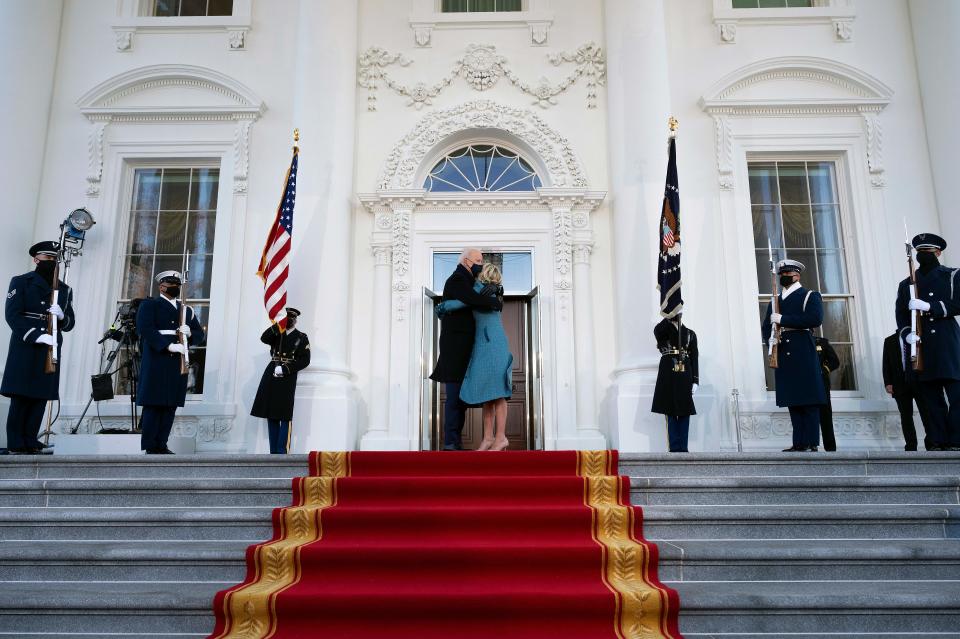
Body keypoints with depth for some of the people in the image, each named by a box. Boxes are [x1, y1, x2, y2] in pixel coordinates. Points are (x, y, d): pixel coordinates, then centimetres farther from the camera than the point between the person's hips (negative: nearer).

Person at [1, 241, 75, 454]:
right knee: (21, 398, -5)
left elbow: (69, 324, 15)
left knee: (40, 398, 2)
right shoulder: (21, 282, 5)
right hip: (25, 348, -4)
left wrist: (60, 316, -9)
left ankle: (31, 443, 7)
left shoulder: (64, 289, 17)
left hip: (50, 350, 4)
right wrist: (37, 335, -19)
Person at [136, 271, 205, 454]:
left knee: (171, 405, 1)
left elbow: (200, 335, 17)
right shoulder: (149, 305, 6)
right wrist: (168, 346, -21)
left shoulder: (187, 310, 22)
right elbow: (145, 328, -10)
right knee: (153, 404, -6)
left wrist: (190, 332, -6)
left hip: (178, 364, 5)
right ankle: (150, 447, -4)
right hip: (156, 362, -5)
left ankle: (161, 445, 4)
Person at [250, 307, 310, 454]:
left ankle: (281, 453, -7)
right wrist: (278, 325, -12)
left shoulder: (301, 337, 5)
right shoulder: (276, 333, 16)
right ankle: (273, 452, 11)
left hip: (287, 378, -4)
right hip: (271, 376, 4)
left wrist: (284, 369, -13)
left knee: (285, 416, -8)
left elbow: (304, 360, -4)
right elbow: (264, 338, -5)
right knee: (271, 415, 5)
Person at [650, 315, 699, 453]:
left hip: (685, 377, 2)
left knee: (685, 412, -1)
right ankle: (674, 447, -1)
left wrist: (695, 381, 1)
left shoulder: (690, 334, 16)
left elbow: (695, 359, 9)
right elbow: (657, 330, -17)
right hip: (668, 376, -2)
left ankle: (683, 448, 2)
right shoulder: (663, 331, 12)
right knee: (671, 412, -3)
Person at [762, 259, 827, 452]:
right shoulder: (774, 301, 23)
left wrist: (783, 319, -14)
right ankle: (799, 443, 4)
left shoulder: (810, 295, 6)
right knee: (792, 401, 3)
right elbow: (766, 327, 20)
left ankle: (811, 444, -7)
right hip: (783, 356, 5)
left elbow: (815, 319, -12)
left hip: (803, 354, -5)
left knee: (809, 401, -6)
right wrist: (770, 338, -3)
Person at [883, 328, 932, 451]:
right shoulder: (890, 341, 12)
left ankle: (932, 444, 3)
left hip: (920, 381, 0)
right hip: (900, 384, 1)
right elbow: (886, 363, 7)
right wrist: (887, 383, -4)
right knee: (906, 416, 1)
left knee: (927, 414, -2)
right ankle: (911, 447, 3)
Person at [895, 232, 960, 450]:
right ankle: (938, 443, 1)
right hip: (921, 347, 2)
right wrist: (908, 333, -11)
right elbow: (901, 314, 9)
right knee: (932, 399, 1)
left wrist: (928, 306, -17)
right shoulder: (906, 284, 17)